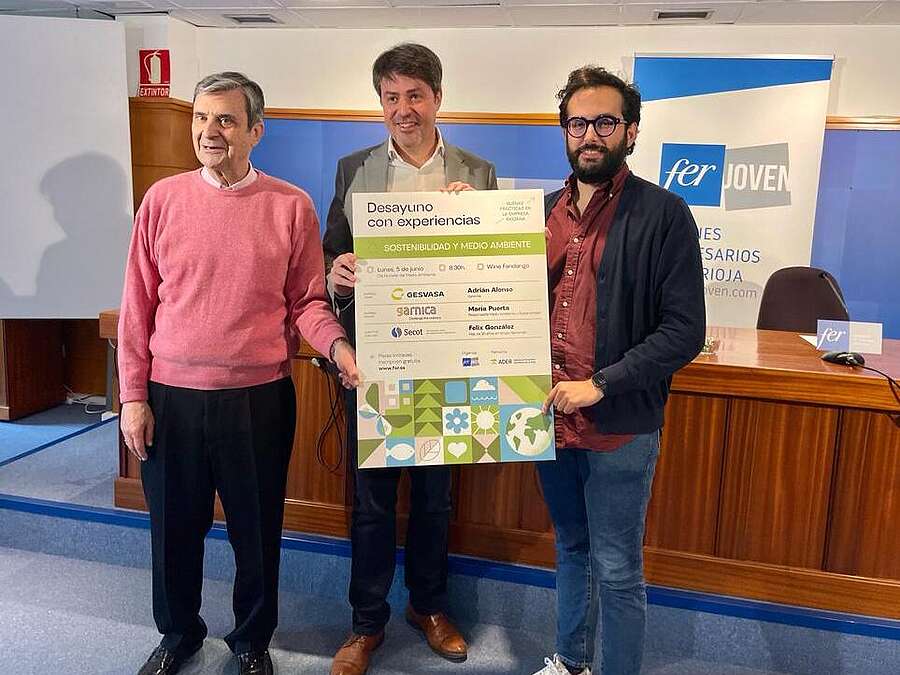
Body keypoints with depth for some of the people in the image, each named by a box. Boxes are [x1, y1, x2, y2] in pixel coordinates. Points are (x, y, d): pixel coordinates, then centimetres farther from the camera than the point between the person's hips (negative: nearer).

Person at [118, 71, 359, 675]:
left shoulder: (292, 206, -3)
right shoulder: (163, 199, 1)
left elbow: (306, 300, 1)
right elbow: (138, 305, 3)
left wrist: (336, 344, -19)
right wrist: (133, 396, 1)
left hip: (259, 398, -1)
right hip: (171, 398, 2)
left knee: (256, 531, 12)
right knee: (174, 527, 16)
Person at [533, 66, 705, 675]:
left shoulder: (663, 214, -10)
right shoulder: (548, 210, 8)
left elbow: (685, 330, -14)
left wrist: (599, 385, -19)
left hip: (619, 427, -5)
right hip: (552, 418, 6)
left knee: (616, 571, 7)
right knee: (571, 549, 22)